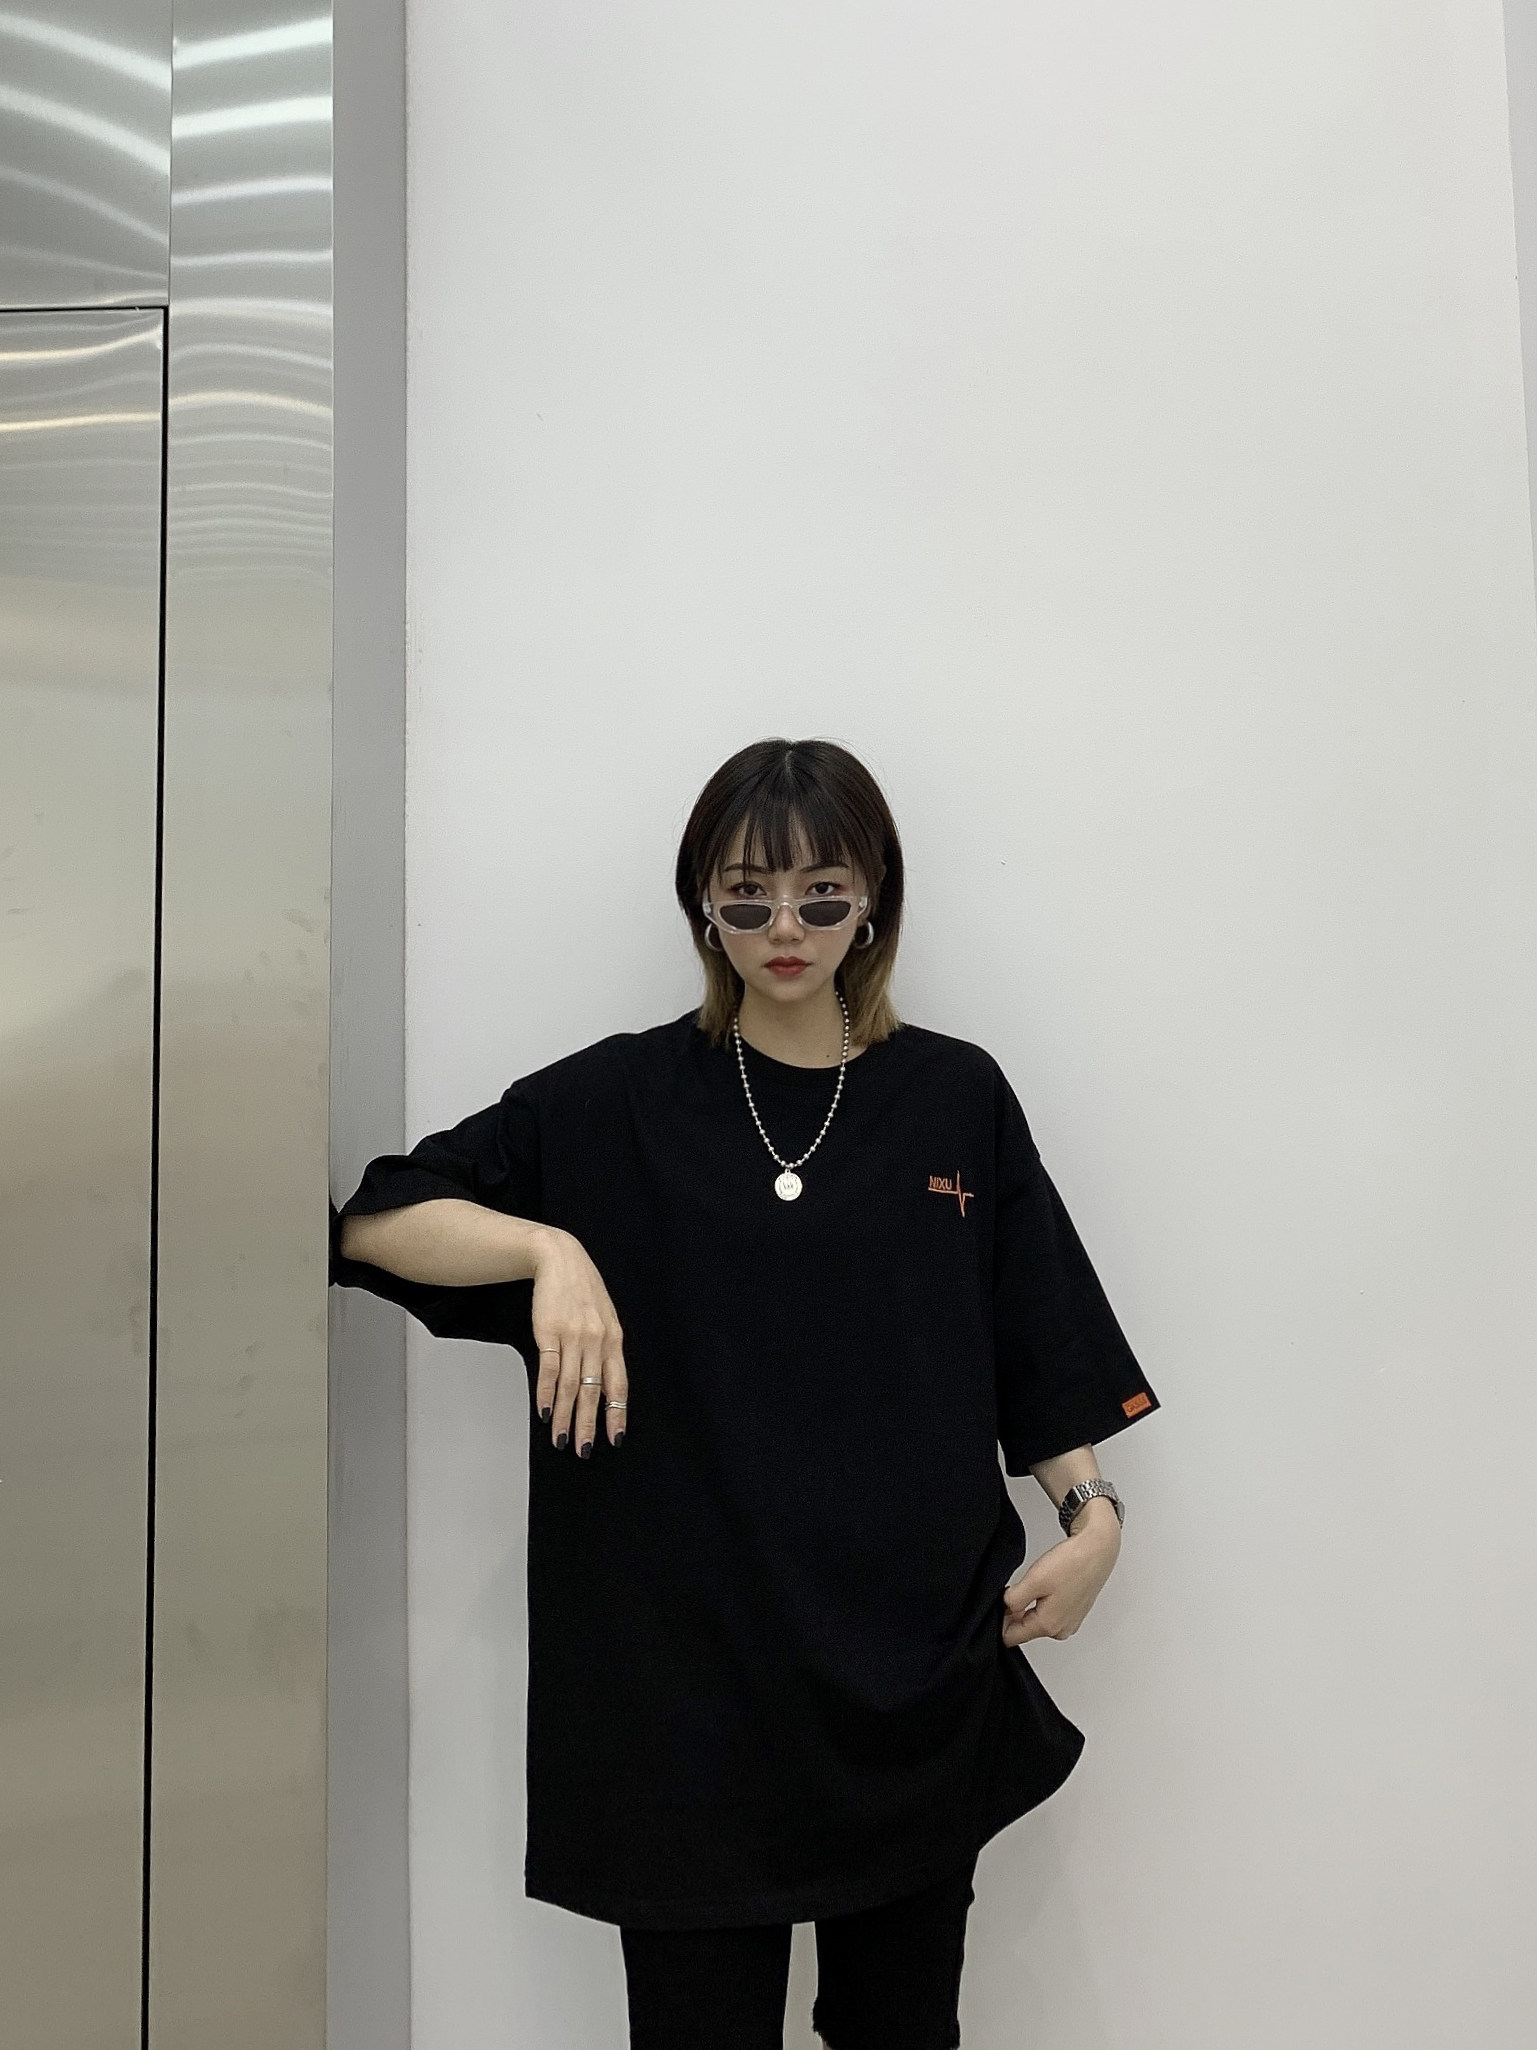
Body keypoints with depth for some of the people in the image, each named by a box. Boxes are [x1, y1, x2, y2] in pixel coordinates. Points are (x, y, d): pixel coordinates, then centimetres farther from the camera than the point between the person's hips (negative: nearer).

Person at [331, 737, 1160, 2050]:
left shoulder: (956, 1101, 2)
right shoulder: (619, 1103, -1)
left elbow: (1042, 1352, 6)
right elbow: (378, 1223, -5)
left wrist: (1092, 1510, -10)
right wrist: (551, 1249, -21)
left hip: (918, 1677, 2)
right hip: (688, 1675, -1)